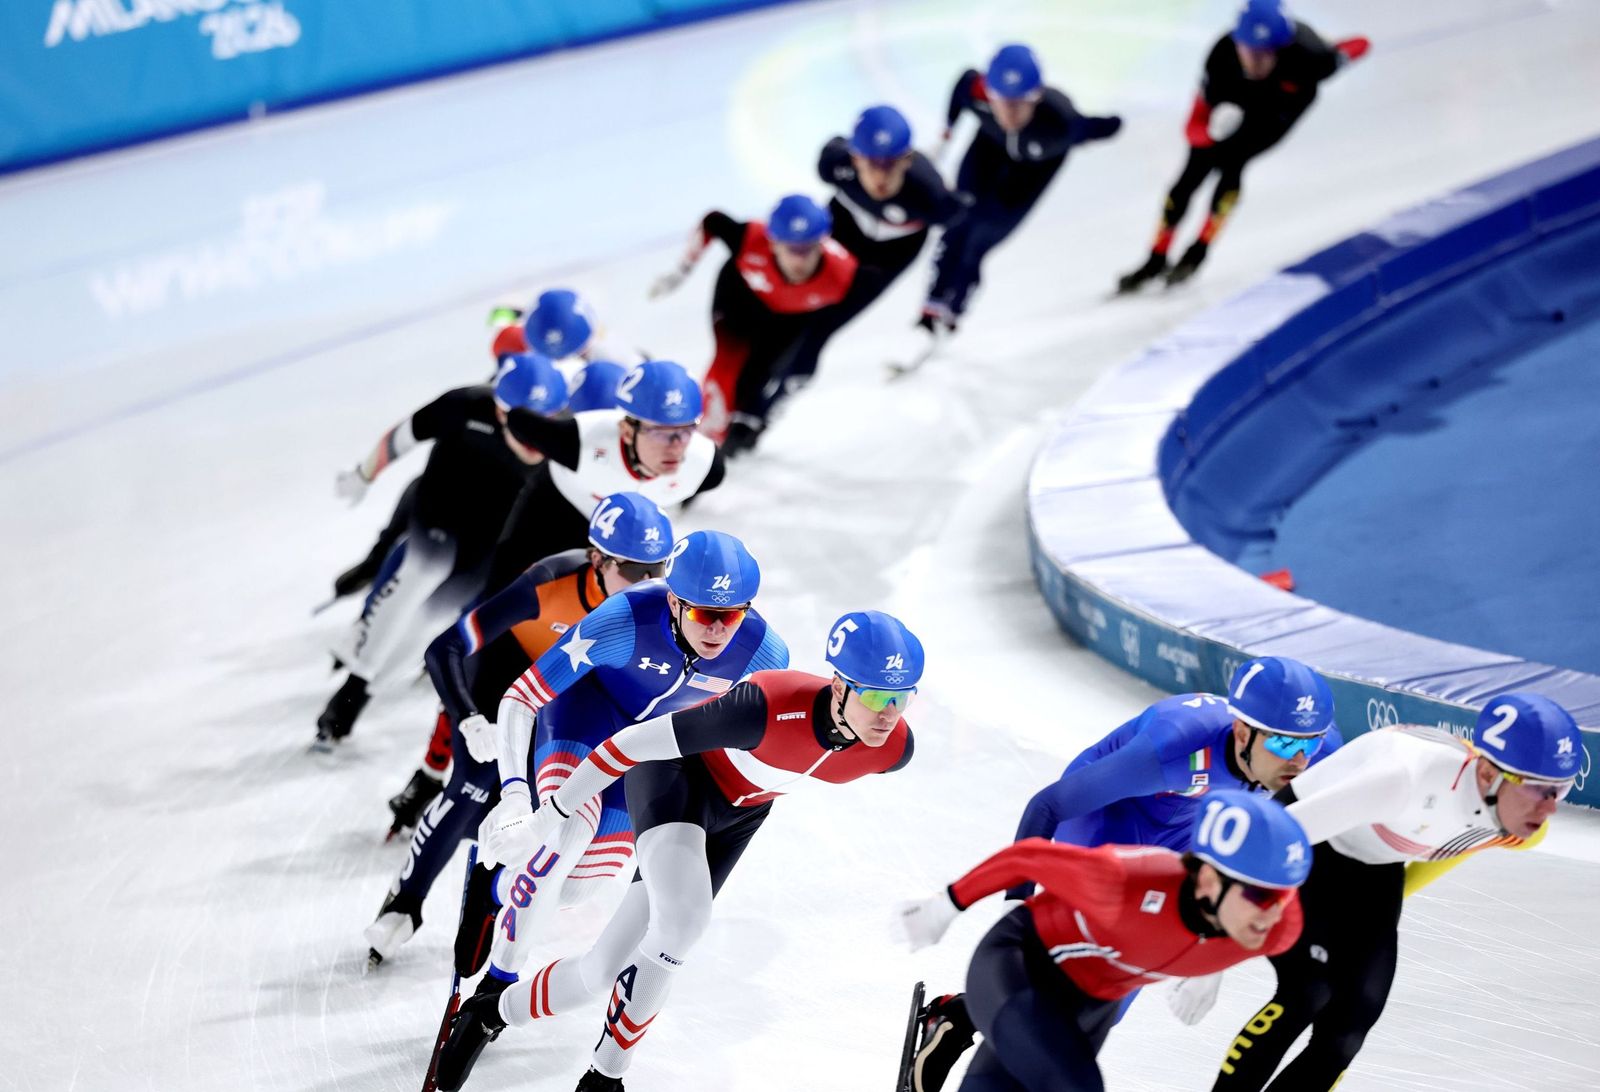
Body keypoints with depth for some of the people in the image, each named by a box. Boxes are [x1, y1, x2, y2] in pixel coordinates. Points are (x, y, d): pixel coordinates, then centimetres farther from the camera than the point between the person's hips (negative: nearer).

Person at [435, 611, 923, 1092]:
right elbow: (635, 741, -30)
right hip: (677, 772, -5)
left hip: (738, 814, 5)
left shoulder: (893, 748, -23)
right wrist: (550, 817, -21)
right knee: (681, 923, -31)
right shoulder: (769, 708, -40)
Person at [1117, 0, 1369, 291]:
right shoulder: (1221, 59, -39)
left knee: (1232, 161, -21)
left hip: (1286, 101, -1)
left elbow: (1360, 45, -21)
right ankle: (1156, 260, 19)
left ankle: (1198, 253, -5)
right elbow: (1194, 128, -34)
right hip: (1239, 95, 1)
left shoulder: (1303, 56, -43)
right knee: (1191, 176, 0)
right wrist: (1214, 129, -52)